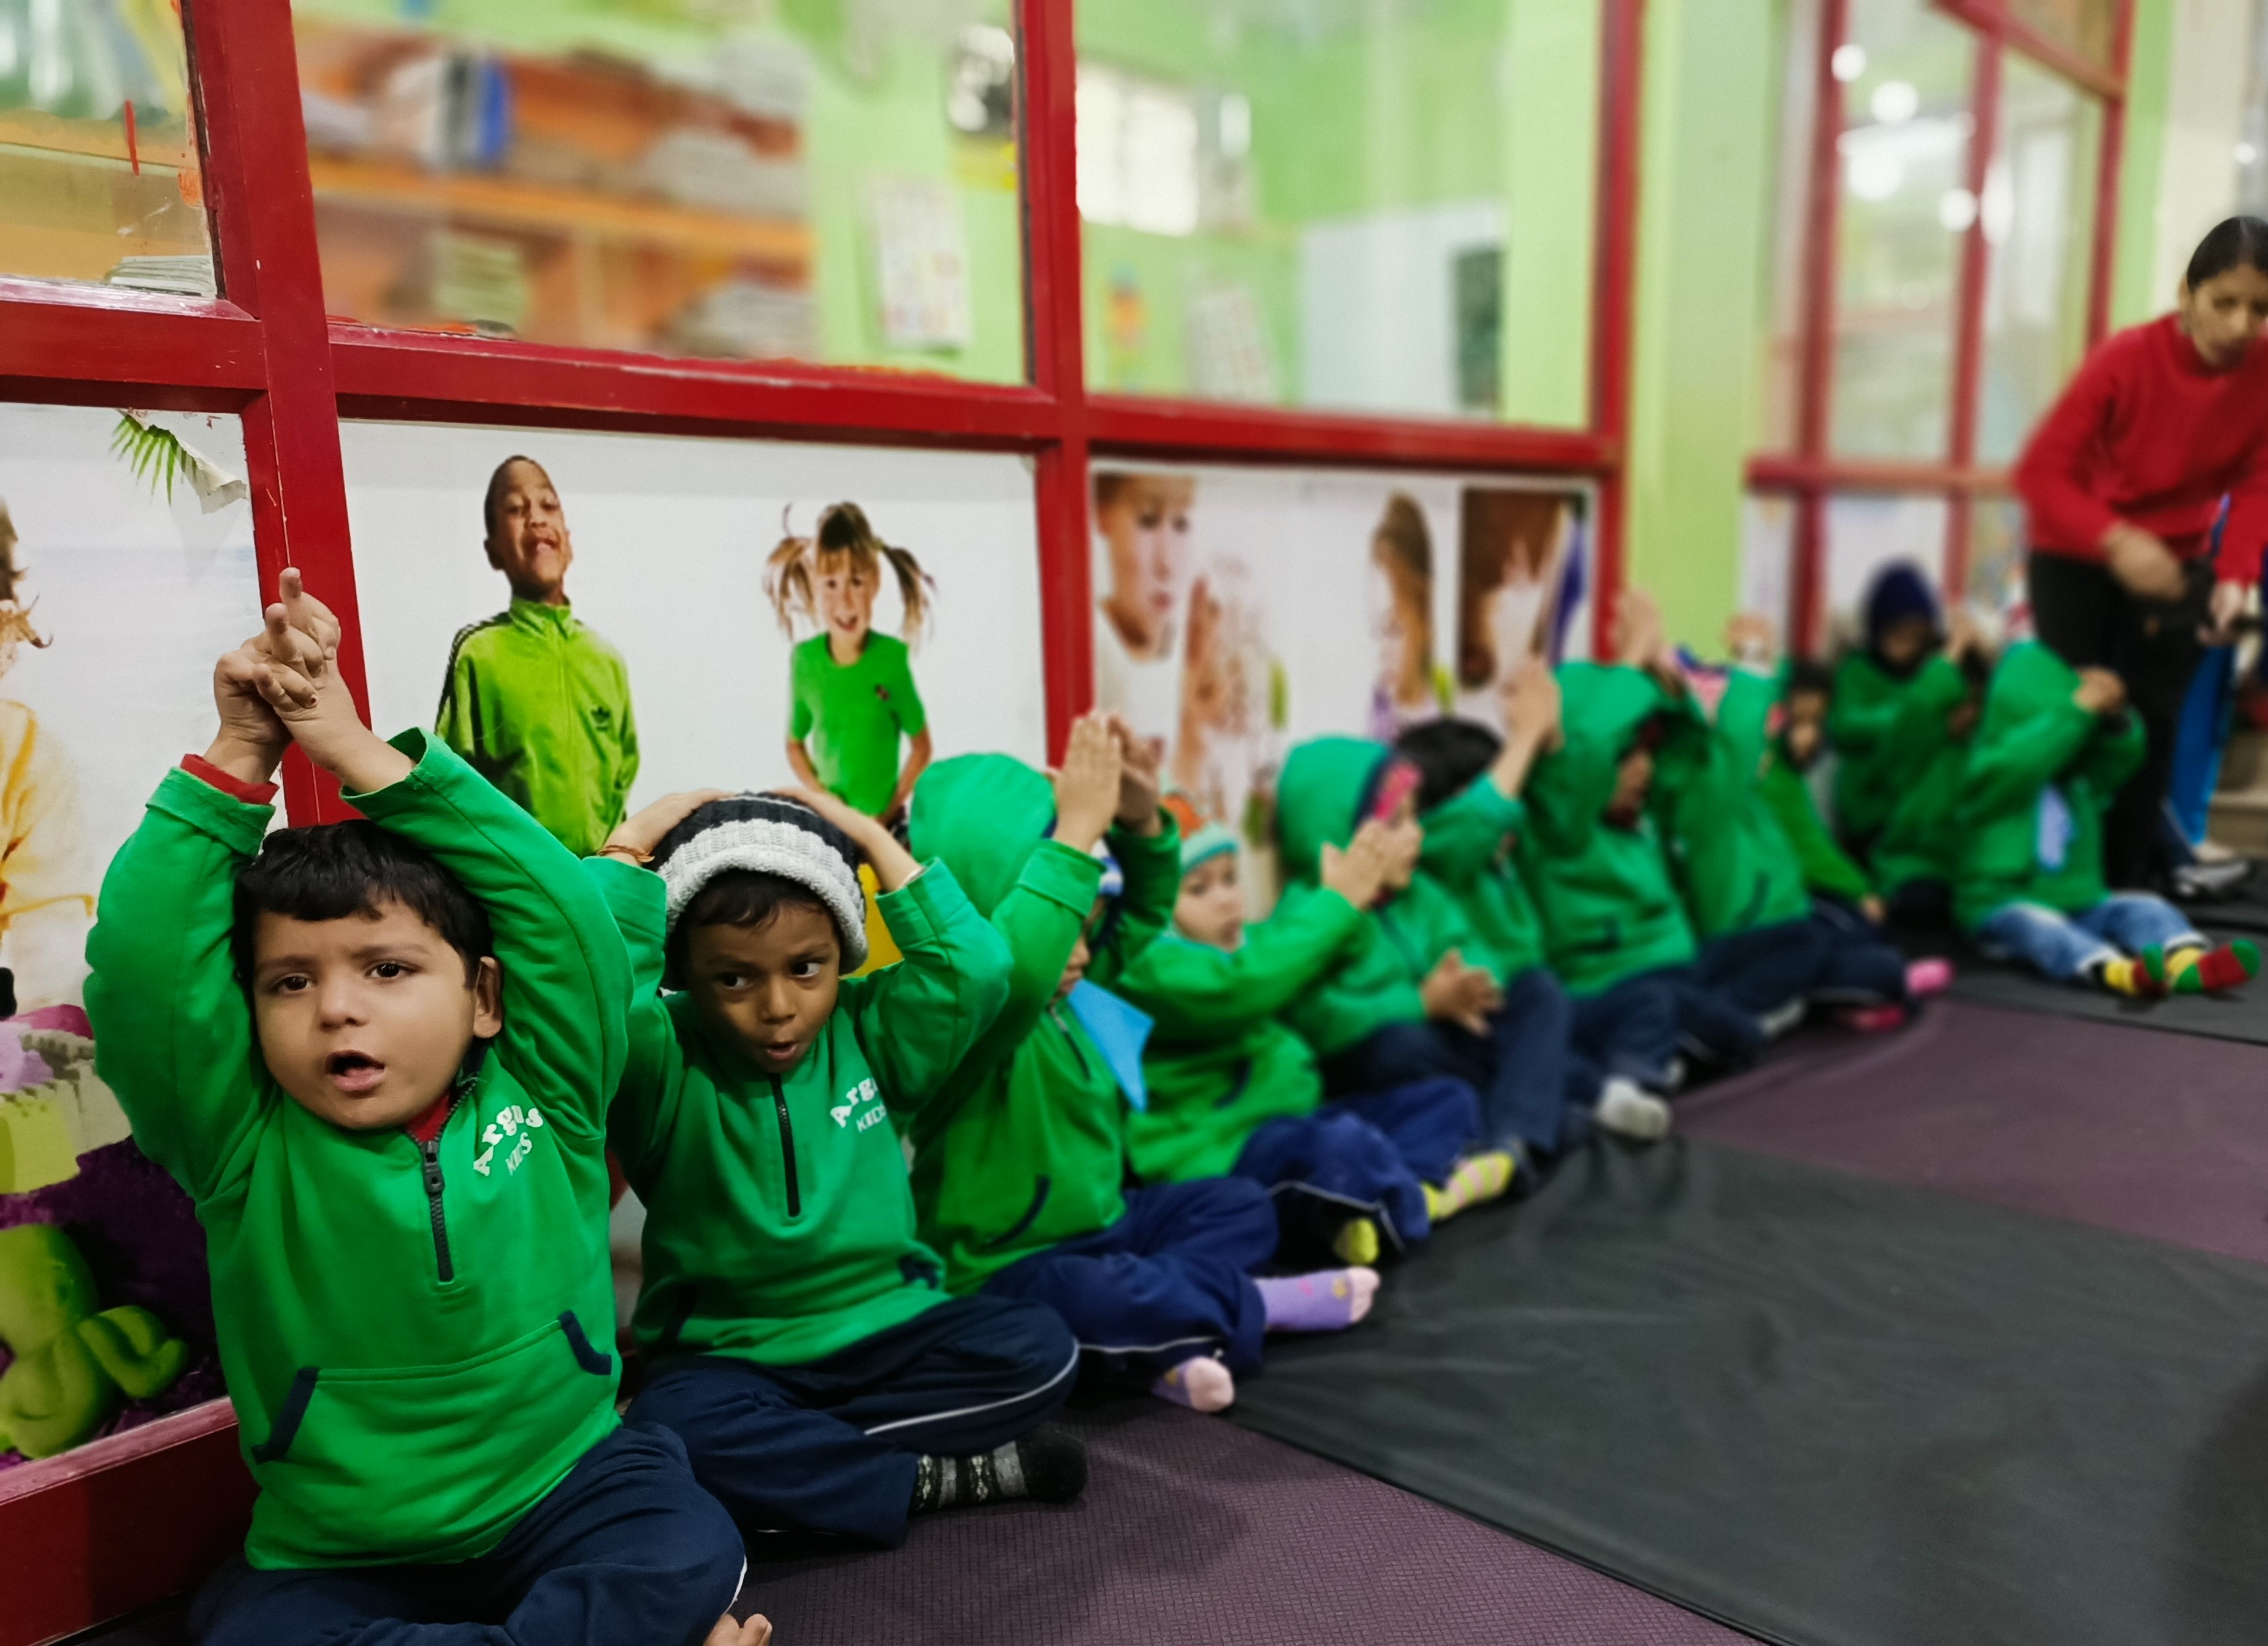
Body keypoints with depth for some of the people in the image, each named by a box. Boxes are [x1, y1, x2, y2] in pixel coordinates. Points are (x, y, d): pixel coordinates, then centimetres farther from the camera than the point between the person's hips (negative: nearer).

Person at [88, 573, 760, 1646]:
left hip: (568, 1493, -1)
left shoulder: (542, 1101, -4)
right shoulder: (246, 1152, -5)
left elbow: (560, 908, -15)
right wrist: (240, 757, -15)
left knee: (691, 1556, -26)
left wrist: (358, 751, -13)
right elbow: (142, 963, -17)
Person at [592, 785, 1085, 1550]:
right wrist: (628, 851, -20)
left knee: (1039, 1349, -20)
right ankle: (938, 1477, -20)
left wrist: (874, 839, -11)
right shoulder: (665, 1064, -10)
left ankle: (788, 1462, -17)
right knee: (672, 1426, -35)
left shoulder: (867, 1032, 0)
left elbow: (974, 969, -16)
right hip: (728, 1354, -2)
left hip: (888, 1333, 3)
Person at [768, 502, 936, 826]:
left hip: (883, 819, -1)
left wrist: (890, 810, -7)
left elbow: (921, 745, -2)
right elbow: (795, 743, 8)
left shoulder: (893, 657, -11)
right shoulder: (804, 659, -4)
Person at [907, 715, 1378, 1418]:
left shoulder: (1069, 990, 3)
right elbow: (1011, 970, -48)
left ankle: (1175, 1342, -15)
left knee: (1239, 1203, 9)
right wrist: (1076, 831, -46)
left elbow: (1141, 912, 11)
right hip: (1005, 1268, -9)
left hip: (1103, 1223, 9)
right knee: (1100, 1301, -38)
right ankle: (1252, 1305, -10)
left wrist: (1141, 821, -9)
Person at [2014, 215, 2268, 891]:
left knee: (2153, 726, 3)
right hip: (2075, 560, -3)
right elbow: (2040, 470, -25)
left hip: (2174, 566, 3)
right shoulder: (2127, 359, -22)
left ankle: (2125, 885, 14)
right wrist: (2115, 541, -39)